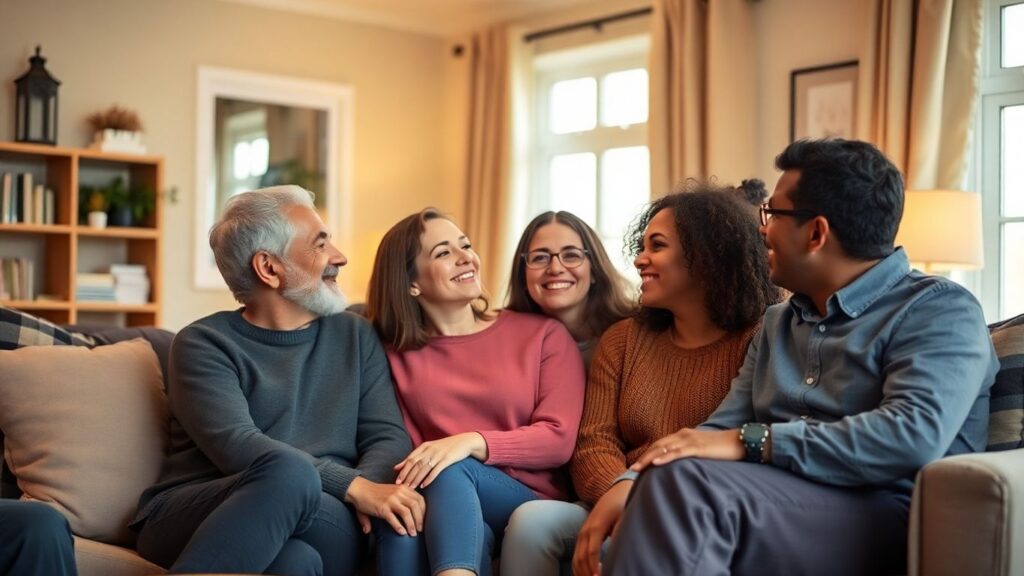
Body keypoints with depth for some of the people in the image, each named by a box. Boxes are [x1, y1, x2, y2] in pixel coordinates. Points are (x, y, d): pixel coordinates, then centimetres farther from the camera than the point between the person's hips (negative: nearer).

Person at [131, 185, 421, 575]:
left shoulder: (356, 337, 17)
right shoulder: (204, 344, 2)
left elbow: (389, 437, 8)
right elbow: (236, 447, -14)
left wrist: (369, 490, -16)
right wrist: (355, 486, -23)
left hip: (323, 529, 3)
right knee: (289, 470, -37)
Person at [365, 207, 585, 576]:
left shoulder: (544, 334, 7)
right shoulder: (396, 353, 13)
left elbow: (559, 438, -3)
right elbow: (404, 449, 6)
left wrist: (472, 442, -21)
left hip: (529, 503, -1)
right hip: (442, 502, 1)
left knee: (450, 470, -32)